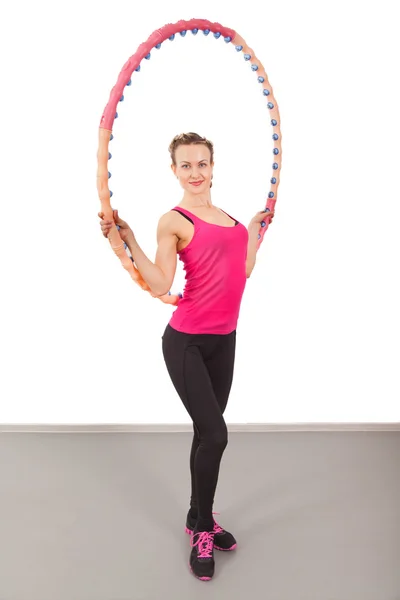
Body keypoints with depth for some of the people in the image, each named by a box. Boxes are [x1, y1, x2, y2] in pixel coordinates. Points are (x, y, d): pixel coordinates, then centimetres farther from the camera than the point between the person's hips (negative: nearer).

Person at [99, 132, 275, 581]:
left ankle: (199, 518, 32)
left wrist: (256, 226, 26)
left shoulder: (226, 217, 12)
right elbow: (160, 285, -15)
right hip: (187, 342, -6)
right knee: (214, 434, -7)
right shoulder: (174, 221, -8)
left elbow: (243, 271, 17)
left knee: (206, 433, 14)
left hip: (224, 340, 6)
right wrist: (127, 238, -21)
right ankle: (202, 532, 13)